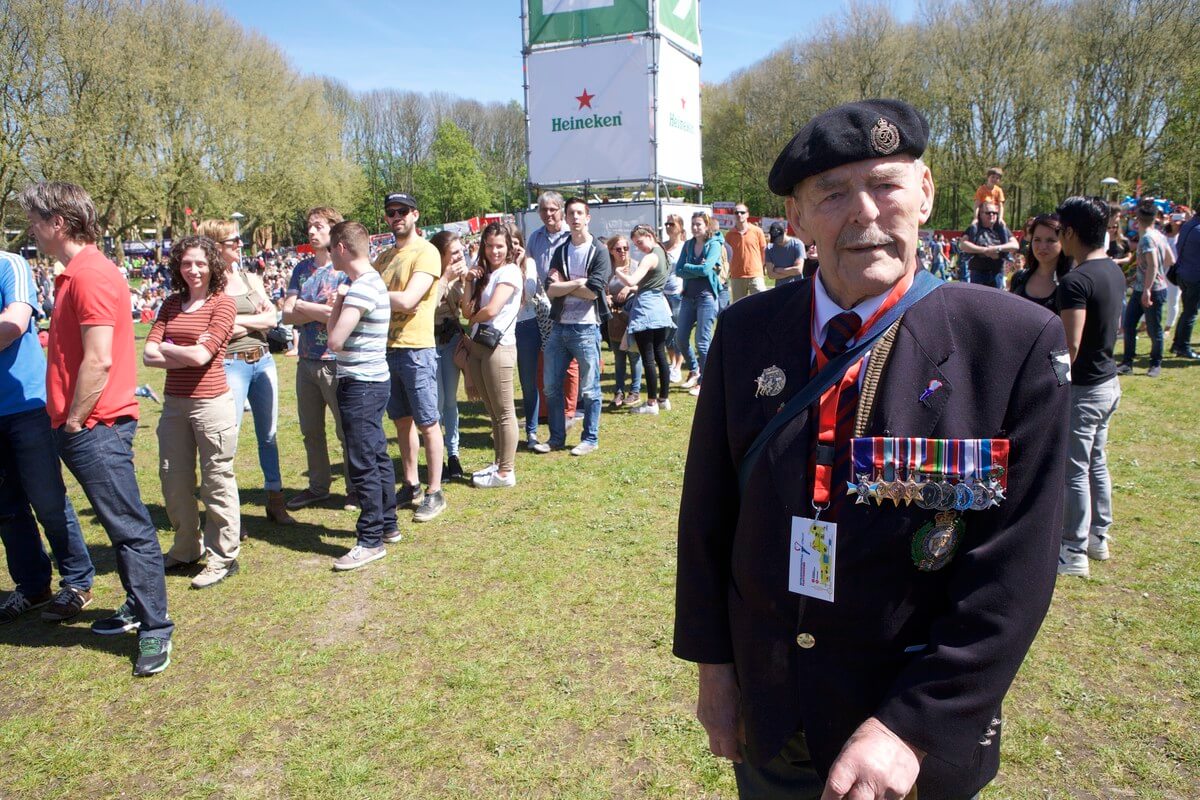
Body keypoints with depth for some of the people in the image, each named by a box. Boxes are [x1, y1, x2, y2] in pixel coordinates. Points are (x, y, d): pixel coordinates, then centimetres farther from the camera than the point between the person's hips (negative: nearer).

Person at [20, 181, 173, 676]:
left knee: (129, 528, -4)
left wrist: (72, 421, -14)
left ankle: (155, 629, 3)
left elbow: (99, 361, -21)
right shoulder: (76, 274, 17)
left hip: (96, 427, -10)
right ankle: (138, 608, 28)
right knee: (119, 524, 17)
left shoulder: (91, 276, -16)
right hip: (82, 426, 10)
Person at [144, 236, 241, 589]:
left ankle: (222, 557, 14)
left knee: (216, 483, 1)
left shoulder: (223, 303, -7)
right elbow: (149, 355, 1)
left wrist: (166, 348, 0)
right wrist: (187, 355, -12)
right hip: (174, 403, 7)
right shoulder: (172, 304, 10)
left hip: (212, 404, -6)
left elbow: (201, 354, -16)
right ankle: (187, 549, 34)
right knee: (174, 481, 16)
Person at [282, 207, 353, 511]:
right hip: (306, 361, 6)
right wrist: (323, 310, -13)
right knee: (310, 431, 15)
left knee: (346, 431, 3)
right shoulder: (301, 269, 11)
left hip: (336, 361, -6)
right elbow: (287, 315, 2)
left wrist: (305, 308, -10)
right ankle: (318, 486, 30)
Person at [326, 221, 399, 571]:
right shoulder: (373, 281, 13)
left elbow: (335, 340, -22)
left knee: (363, 464, -4)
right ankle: (388, 524, 28)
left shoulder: (361, 287, -19)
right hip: (373, 380, 10)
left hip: (361, 385, -10)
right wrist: (341, 303, 3)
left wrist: (338, 301, -10)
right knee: (377, 456, 17)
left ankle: (371, 540, 4)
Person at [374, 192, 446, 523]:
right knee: (402, 421, 15)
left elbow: (407, 300, -19)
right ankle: (411, 486, 27)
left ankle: (434, 493, 10)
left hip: (416, 349, -7)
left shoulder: (426, 253, -9)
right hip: (387, 348, 7)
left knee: (427, 423, 1)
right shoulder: (385, 256, 15)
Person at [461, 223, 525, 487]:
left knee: (504, 413, -2)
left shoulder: (510, 272, -6)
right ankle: (499, 463, 24)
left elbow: (491, 310, -17)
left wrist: (473, 319, 2)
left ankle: (505, 473, 2)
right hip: (477, 346, 8)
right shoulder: (484, 274, 17)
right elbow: (467, 311, 9)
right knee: (493, 412, 14)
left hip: (499, 346, -8)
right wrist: (469, 282, 0)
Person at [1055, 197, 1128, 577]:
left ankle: (1074, 553, 10)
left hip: (1083, 389, -9)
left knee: (1074, 470, 0)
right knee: (1096, 462, 20)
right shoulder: (1115, 271, 6)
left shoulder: (1076, 281, -23)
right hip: (1109, 381, 9)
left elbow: (1069, 347, -25)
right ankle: (1098, 537, 32)